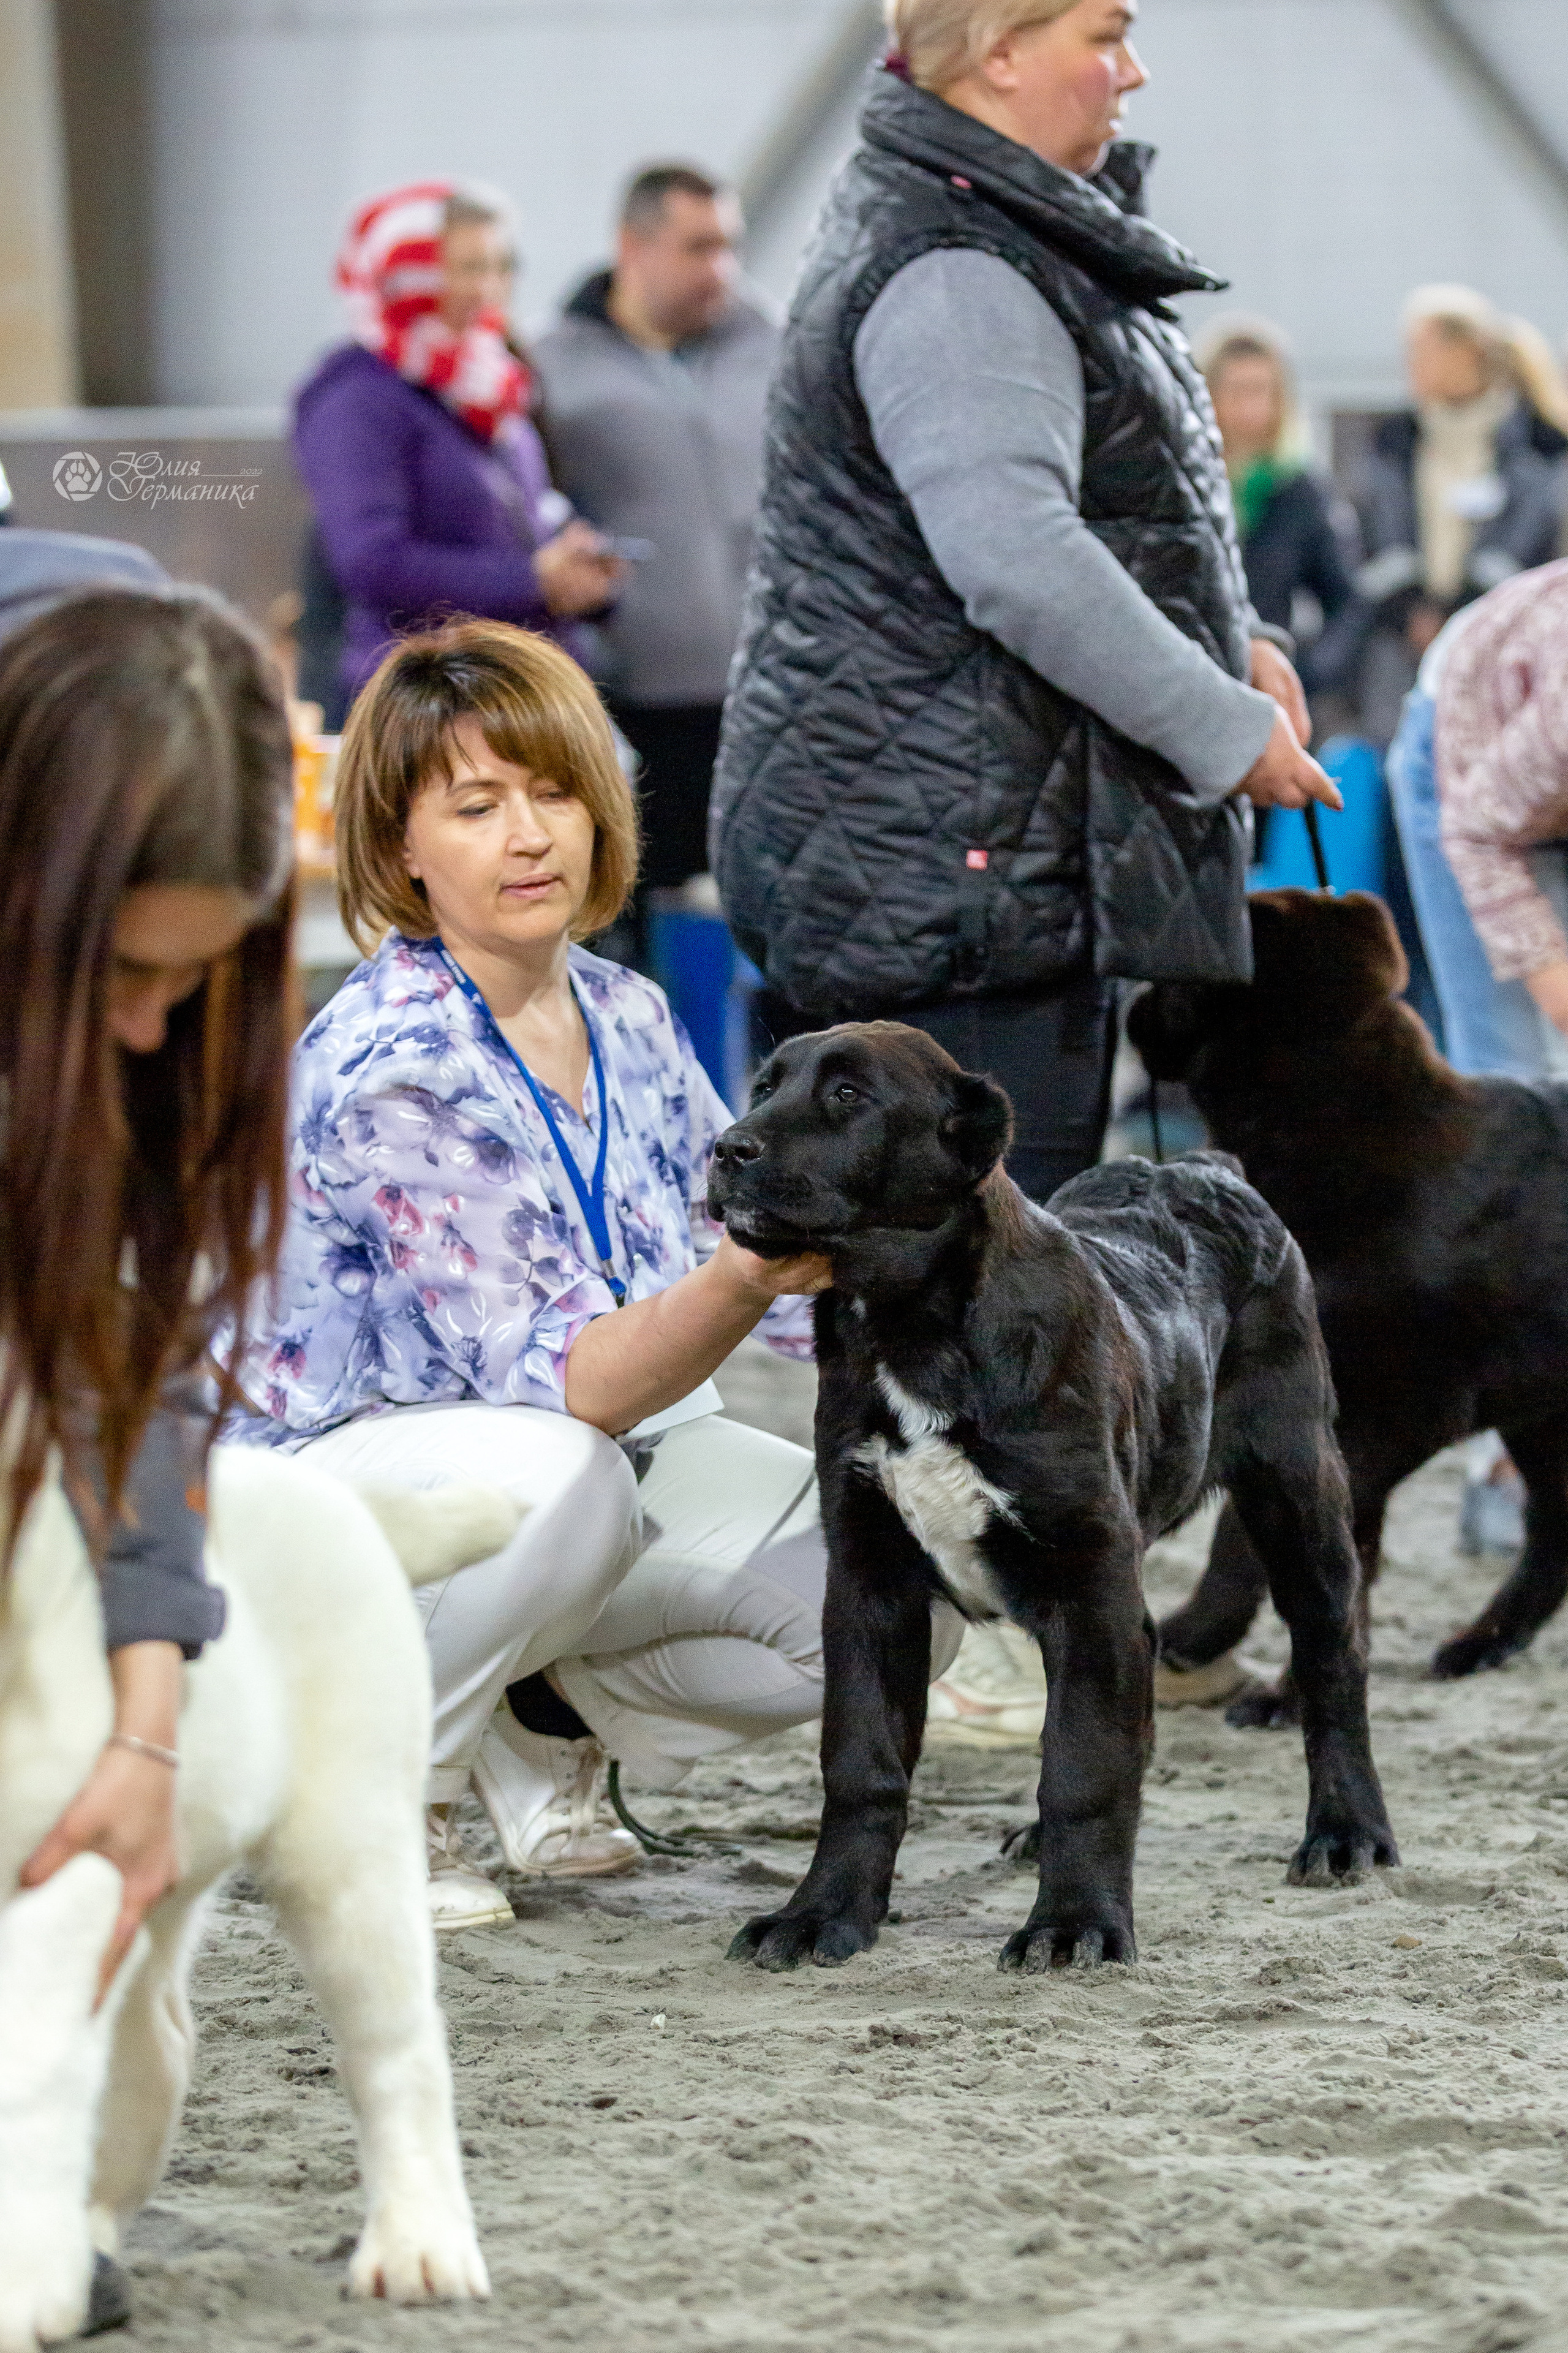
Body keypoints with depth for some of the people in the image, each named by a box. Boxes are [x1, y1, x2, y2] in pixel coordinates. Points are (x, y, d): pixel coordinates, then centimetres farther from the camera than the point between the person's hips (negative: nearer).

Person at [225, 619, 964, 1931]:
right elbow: (562, 1382, -31)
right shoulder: (389, 1071, -25)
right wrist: (746, 1276, -48)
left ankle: (555, 1711, 9)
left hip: (606, 1455, 7)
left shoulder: (623, 1017, -2)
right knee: (557, 1473, -41)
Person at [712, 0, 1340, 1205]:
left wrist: (1228, 643, 14)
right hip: (948, 860, -11)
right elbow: (1015, 558, -25)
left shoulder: (1006, 243, 19)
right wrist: (1225, 732, -17)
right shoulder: (951, 277, -17)